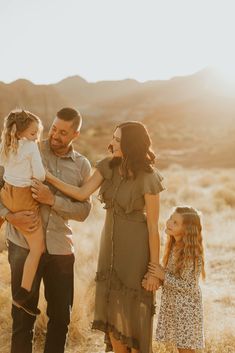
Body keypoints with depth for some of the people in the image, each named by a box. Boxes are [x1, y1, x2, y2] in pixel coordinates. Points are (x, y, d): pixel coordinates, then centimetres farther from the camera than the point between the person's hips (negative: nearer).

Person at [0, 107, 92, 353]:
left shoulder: (82, 166, 4)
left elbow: (83, 211, -3)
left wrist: (52, 200, -18)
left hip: (61, 249, 2)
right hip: (24, 245, -2)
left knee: (61, 315, 12)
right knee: (23, 315, 5)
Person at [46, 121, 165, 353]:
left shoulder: (147, 178, -19)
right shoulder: (108, 166, -2)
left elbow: (153, 226, -16)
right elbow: (82, 194, -5)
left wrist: (154, 270, -12)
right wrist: (49, 178, -13)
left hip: (136, 247, -6)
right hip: (110, 244, 6)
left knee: (135, 312, 5)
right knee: (111, 310, 13)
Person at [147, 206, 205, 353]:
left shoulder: (191, 254, -23)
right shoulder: (174, 245, 1)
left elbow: (189, 286, -21)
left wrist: (163, 276, -20)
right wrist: (155, 276, -7)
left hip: (186, 307, -7)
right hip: (172, 304, 7)